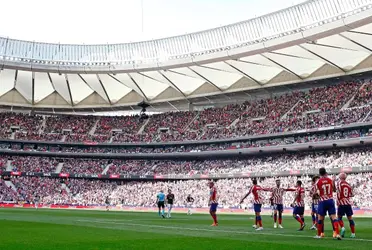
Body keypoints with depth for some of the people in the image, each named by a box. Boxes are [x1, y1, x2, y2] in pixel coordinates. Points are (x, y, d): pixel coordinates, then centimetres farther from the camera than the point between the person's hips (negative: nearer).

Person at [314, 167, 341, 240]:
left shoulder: (318, 182, -5)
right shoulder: (330, 180, 3)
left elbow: (318, 193, -4)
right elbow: (333, 189, 17)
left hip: (322, 201, -2)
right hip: (330, 200, 2)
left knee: (320, 218, 9)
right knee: (334, 217, -1)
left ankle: (319, 235, 18)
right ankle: (337, 234, -13)